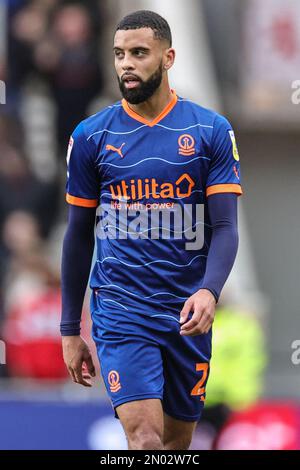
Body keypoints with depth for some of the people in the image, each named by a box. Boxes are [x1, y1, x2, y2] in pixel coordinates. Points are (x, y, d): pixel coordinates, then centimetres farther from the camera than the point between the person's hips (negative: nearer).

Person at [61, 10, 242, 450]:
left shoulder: (212, 131, 1)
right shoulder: (91, 135, 2)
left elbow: (225, 227, -3)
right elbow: (79, 236, 8)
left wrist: (209, 291, -22)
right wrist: (70, 329, 8)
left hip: (187, 314, 2)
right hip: (120, 310, -1)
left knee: (179, 439, 11)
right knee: (145, 437, -18)